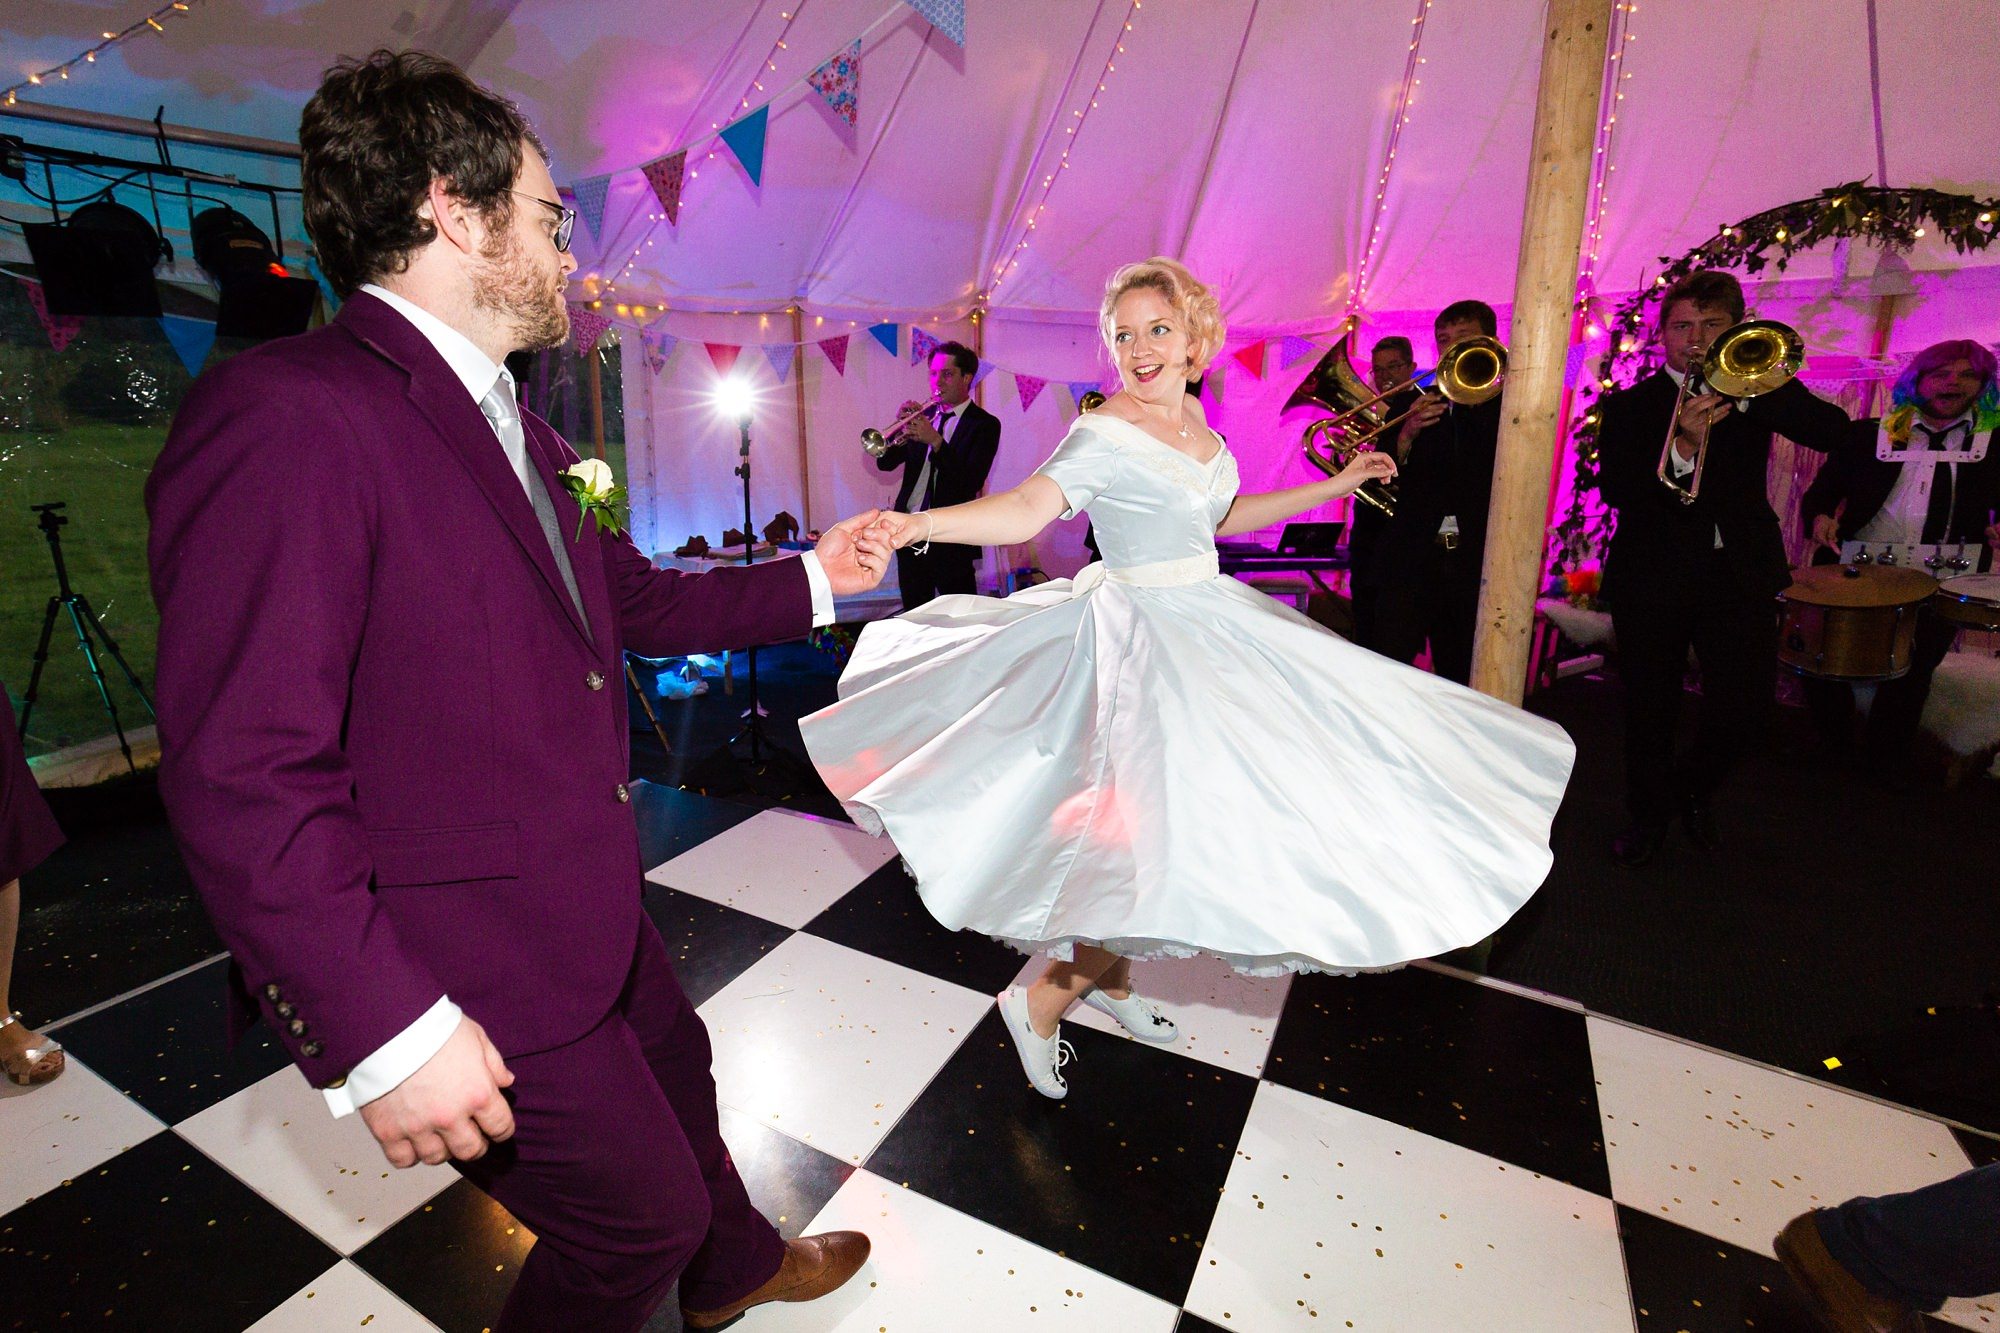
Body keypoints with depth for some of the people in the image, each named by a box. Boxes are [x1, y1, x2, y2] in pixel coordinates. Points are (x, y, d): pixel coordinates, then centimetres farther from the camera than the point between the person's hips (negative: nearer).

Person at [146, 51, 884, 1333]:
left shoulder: (519, 434, 7)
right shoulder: (283, 415, -22)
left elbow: (635, 597, 17)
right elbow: (242, 777, -26)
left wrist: (810, 580, 17)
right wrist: (389, 1033, -24)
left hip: (585, 906, 10)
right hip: (467, 977, -9)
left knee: (678, 1073, 29)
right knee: (642, 1212, 9)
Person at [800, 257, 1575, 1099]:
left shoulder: (1194, 419, 8)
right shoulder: (1104, 435, -16)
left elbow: (1222, 517, 21)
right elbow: (1024, 510, -31)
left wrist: (1338, 485, 26)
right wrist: (920, 522, -49)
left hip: (1205, 629, 9)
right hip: (1144, 642, -9)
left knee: (1193, 819, 15)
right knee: (1171, 826, -12)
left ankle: (1111, 979, 34)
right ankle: (1041, 1001, 7)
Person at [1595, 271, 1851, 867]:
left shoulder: (1754, 387, 12)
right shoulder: (1627, 406, 5)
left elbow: (1834, 431, -4)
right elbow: (1613, 490, -9)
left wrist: (1747, 387, -14)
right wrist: (1682, 447, -25)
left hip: (1740, 571, 2)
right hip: (1653, 575, -2)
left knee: (1746, 704, -1)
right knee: (1650, 706, 5)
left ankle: (1693, 790, 28)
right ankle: (1648, 816, 24)